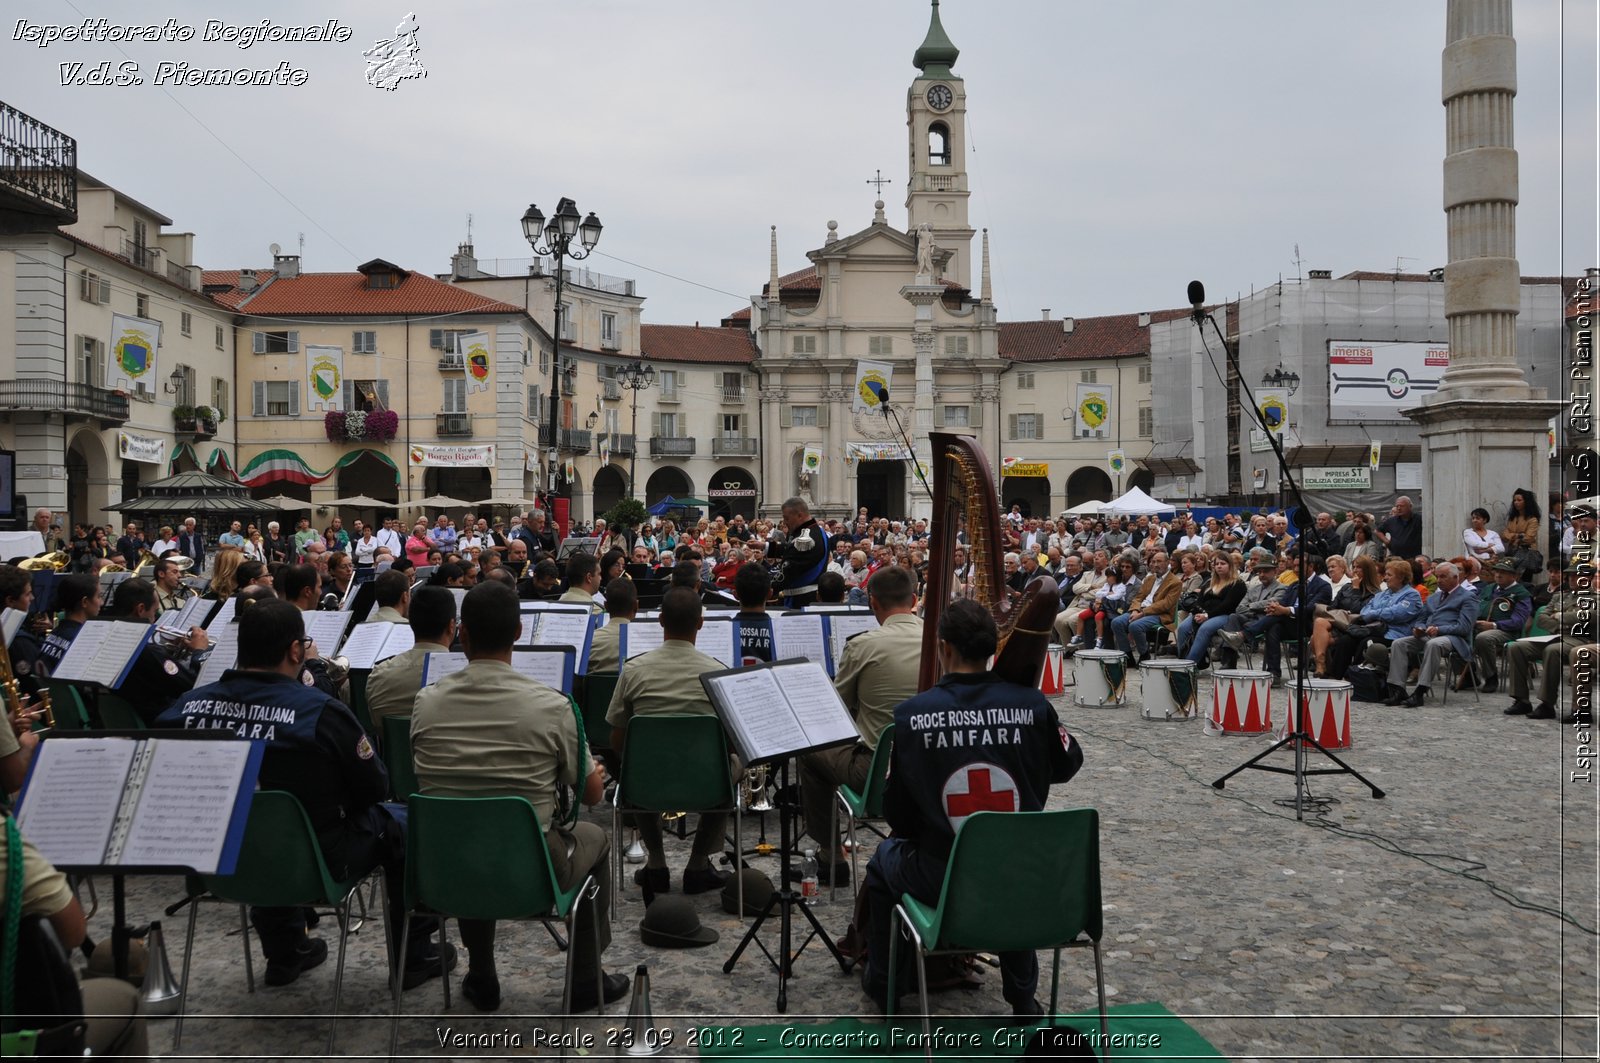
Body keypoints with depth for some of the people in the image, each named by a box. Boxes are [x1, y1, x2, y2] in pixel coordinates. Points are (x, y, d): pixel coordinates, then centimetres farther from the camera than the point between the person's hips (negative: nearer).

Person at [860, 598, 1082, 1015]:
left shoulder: (911, 714, -14)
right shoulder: (1033, 705, -11)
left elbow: (896, 814, -5)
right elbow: (1067, 765, 9)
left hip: (942, 886, -2)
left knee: (884, 858, 31)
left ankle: (882, 980, 43)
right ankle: (1022, 994, 45)